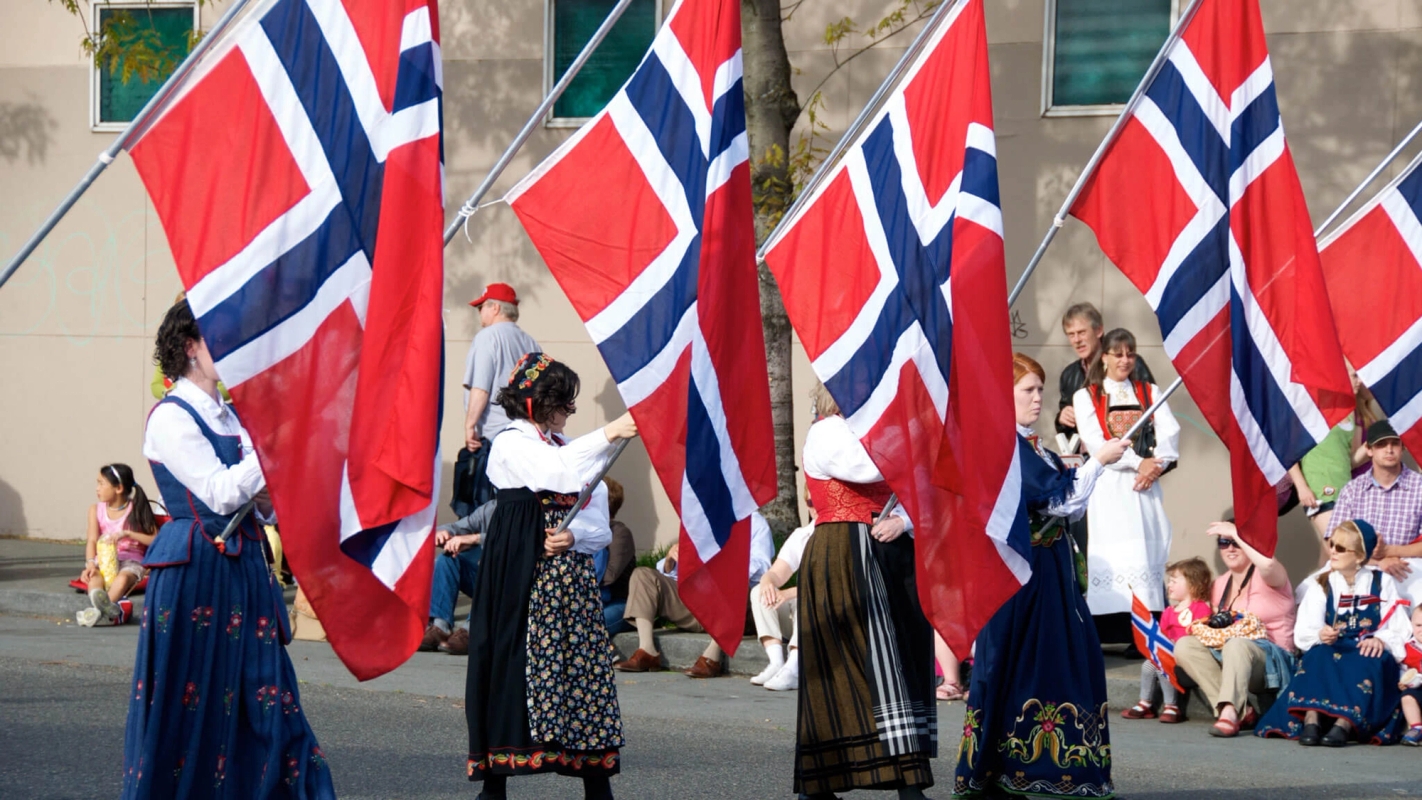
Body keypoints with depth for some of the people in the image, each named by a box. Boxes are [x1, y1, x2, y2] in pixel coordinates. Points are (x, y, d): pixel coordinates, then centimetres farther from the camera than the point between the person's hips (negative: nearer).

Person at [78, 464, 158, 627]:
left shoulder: (136, 510, 3)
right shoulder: (96, 510, 12)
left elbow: (156, 540, -6)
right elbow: (92, 540, -1)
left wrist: (127, 533, -17)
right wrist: (90, 563, -21)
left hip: (130, 560, -2)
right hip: (104, 560, 2)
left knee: (123, 577, -38)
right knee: (94, 577, -33)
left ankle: (100, 609, -63)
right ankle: (108, 609, -62)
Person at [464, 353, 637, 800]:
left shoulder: (566, 448, 18)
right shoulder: (511, 445, -2)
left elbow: (598, 522, 11)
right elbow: (556, 473, -24)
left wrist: (573, 536, -11)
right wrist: (610, 435, -27)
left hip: (571, 576, 6)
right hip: (523, 578, -6)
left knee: (585, 667, 0)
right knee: (516, 666, -7)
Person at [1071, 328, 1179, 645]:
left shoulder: (1150, 393, 18)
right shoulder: (1086, 397, 8)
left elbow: (1170, 433, 4)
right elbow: (1094, 443, -6)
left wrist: (1156, 465, -15)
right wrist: (1138, 462, -15)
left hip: (1145, 487, 3)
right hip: (1108, 488, -3)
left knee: (1148, 556, -5)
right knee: (1112, 559, -13)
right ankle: (1109, 634, -16)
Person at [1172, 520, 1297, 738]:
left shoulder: (1263, 577, -5)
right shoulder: (1220, 585, 14)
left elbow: (1268, 564, -32)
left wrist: (1236, 533, -24)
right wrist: (1201, 629, -5)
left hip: (1270, 659, -7)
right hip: (1226, 659, 7)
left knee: (1237, 645, -38)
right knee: (1184, 645, -18)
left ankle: (1229, 712, -49)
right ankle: (1241, 711, -25)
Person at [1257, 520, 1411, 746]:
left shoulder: (1382, 583, 7)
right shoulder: (1321, 585, 10)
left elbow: (1400, 630, -1)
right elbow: (1303, 632, -4)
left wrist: (1381, 639, -23)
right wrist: (1319, 634, -27)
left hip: (1368, 652, -1)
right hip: (1334, 650, 1)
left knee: (1371, 662, -35)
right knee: (1318, 655, -32)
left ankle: (1345, 723, -49)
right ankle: (1311, 720, -47)